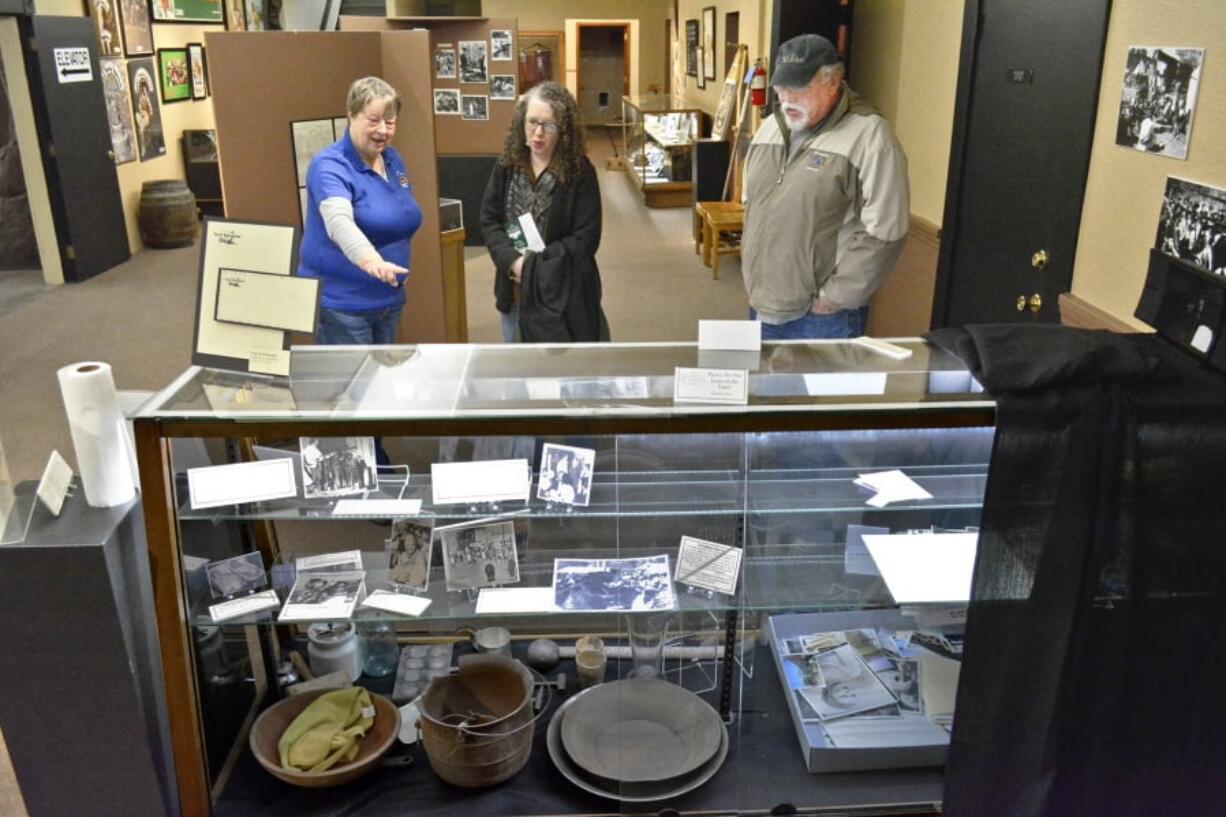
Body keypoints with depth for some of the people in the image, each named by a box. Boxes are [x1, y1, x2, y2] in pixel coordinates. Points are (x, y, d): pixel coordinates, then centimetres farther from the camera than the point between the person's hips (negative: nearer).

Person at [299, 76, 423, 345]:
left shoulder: (393, 159, 6)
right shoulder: (330, 166, -18)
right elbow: (339, 221, -38)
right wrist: (369, 259, -56)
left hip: (389, 298, 8)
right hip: (342, 303, -8)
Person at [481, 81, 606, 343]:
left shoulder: (580, 172, -11)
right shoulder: (507, 164, 1)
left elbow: (586, 239, -14)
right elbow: (489, 220, 2)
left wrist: (532, 264, -19)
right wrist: (512, 260, -17)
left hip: (562, 293, -4)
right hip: (514, 289, 4)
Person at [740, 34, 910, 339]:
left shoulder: (869, 136, -14)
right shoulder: (769, 128, 9)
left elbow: (883, 234, -18)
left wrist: (832, 299, -15)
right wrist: (751, 264, 13)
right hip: (762, 306, 6)